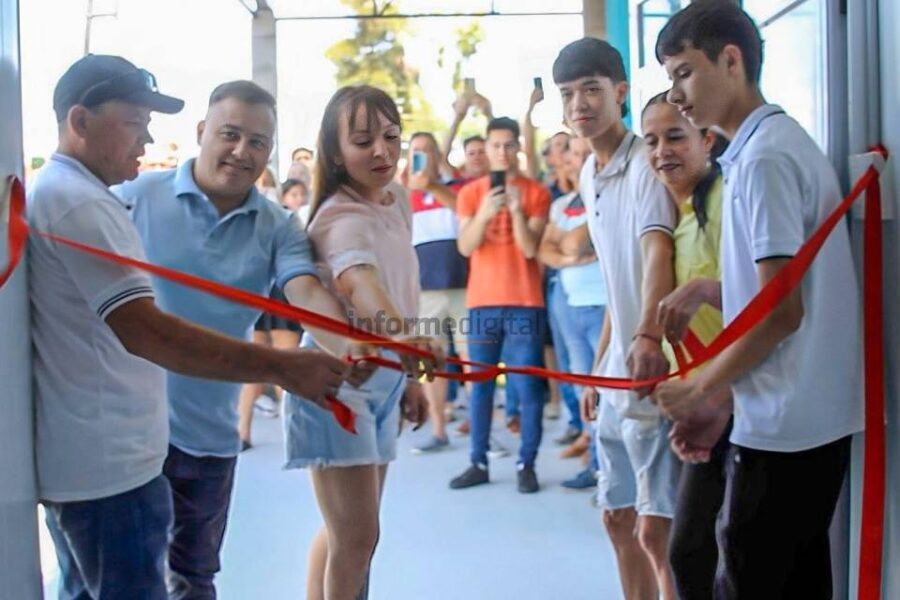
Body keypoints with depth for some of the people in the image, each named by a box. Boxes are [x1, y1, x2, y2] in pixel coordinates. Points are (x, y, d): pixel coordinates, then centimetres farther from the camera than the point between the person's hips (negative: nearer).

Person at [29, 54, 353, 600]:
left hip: (76, 456, 11)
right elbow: (143, 330, -30)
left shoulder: (55, 191, 15)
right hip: (108, 465, -11)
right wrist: (281, 367, -33)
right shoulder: (78, 202, -19)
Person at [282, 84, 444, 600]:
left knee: (352, 530, 18)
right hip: (338, 381, -9)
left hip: (384, 379, 9)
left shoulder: (397, 200, 6)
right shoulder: (342, 219, -21)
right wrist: (408, 338, -62)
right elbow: (360, 284, -43)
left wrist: (409, 374, 17)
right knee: (357, 536, -5)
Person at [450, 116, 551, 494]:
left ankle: (526, 464, 5)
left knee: (528, 386, -2)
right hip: (482, 301, 2)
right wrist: (485, 213, -20)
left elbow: (530, 249, -7)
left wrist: (517, 210, -20)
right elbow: (465, 247, -4)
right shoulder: (470, 192, 7)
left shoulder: (536, 193, 1)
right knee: (480, 384, 5)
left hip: (524, 302, -2)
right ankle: (478, 463, 12)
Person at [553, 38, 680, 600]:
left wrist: (649, 336, -48)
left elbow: (658, 251, -32)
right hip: (618, 376, 9)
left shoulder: (647, 162, -14)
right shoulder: (589, 176, 12)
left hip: (656, 371, -9)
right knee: (619, 521, 16)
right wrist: (598, 369, 18)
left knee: (656, 532, -6)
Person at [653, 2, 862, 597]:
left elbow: (781, 309, -18)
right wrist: (707, 291, 11)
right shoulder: (789, 140, 14)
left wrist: (699, 391, -8)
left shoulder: (762, 158, -15)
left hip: (782, 424, -9)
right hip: (820, 415, 10)